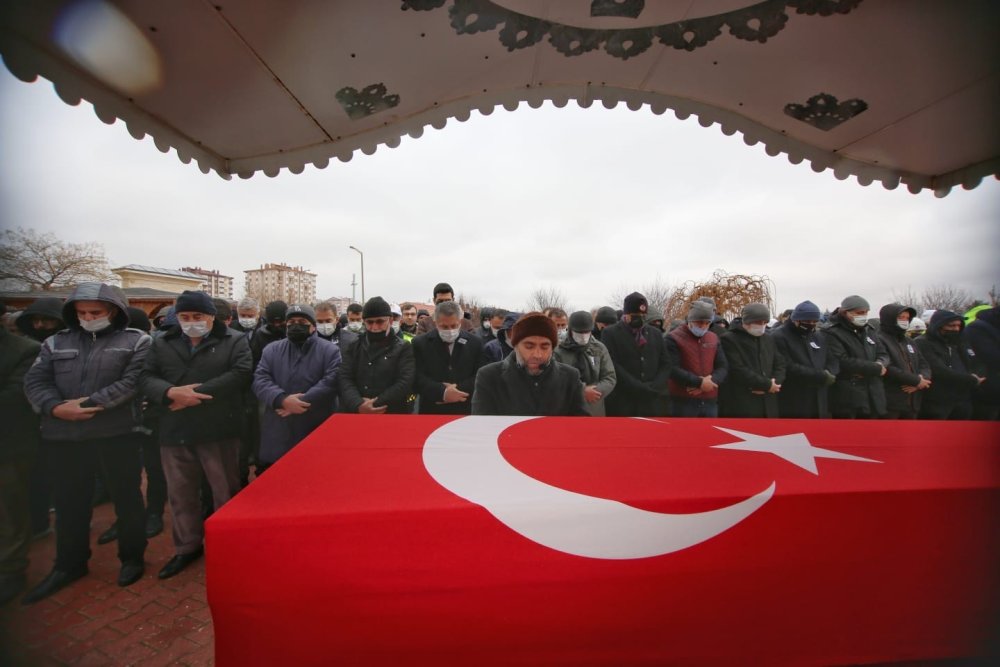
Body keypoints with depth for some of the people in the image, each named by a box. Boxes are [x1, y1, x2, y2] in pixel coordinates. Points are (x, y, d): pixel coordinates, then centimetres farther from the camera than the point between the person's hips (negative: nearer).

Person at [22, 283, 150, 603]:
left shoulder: (136, 342, -4)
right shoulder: (56, 343, 11)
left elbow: (132, 382, -14)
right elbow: (35, 381, 4)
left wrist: (88, 403, -19)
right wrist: (54, 408, -14)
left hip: (118, 434, -4)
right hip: (64, 436, 4)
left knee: (126, 497, 8)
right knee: (68, 502, 17)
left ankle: (132, 557, 27)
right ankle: (69, 564, 37)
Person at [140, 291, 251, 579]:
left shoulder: (234, 341, -3)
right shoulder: (162, 344, 11)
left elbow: (240, 374, -16)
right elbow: (146, 377, 3)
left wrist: (196, 394, -19)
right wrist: (172, 392, -18)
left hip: (219, 430, -4)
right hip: (175, 432, 4)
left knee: (226, 492, 8)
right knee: (180, 493, 18)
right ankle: (187, 547, 36)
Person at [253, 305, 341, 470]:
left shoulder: (330, 350, 0)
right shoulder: (272, 350, 12)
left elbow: (330, 383, -12)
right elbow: (260, 380, 1)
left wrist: (302, 402, -19)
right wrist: (282, 400, -16)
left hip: (318, 432, -3)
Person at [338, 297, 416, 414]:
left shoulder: (403, 348, -1)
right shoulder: (354, 347, 9)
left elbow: (405, 382, -11)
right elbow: (344, 378, -2)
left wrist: (375, 405, -17)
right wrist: (358, 406, -18)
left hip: (393, 416, -2)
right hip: (355, 414, 3)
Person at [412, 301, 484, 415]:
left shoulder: (475, 343, 3)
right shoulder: (421, 343, -1)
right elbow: (417, 378, -8)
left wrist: (459, 389, -16)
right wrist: (442, 392, -21)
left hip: (465, 413, 1)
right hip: (432, 413, -1)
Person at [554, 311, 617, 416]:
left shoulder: (599, 348, 3)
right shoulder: (559, 350, -7)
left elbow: (610, 378, 1)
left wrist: (595, 391, -17)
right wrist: (583, 391, -20)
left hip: (594, 410, 3)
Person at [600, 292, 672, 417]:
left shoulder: (656, 334, 16)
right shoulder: (610, 333, -1)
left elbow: (666, 365, 11)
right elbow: (613, 367, -10)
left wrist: (653, 387, -7)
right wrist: (640, 388, -15)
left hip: (654, 403, 5)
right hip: (623, 404, -4)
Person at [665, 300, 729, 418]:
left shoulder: (713, 338, 13)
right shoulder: (673, 338, -7)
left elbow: (723, 367, 9)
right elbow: (672, 369, -17)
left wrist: (710, 382, -12)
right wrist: (699, 382, -18)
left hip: (710, 401, 6)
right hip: (683, 402, -6)